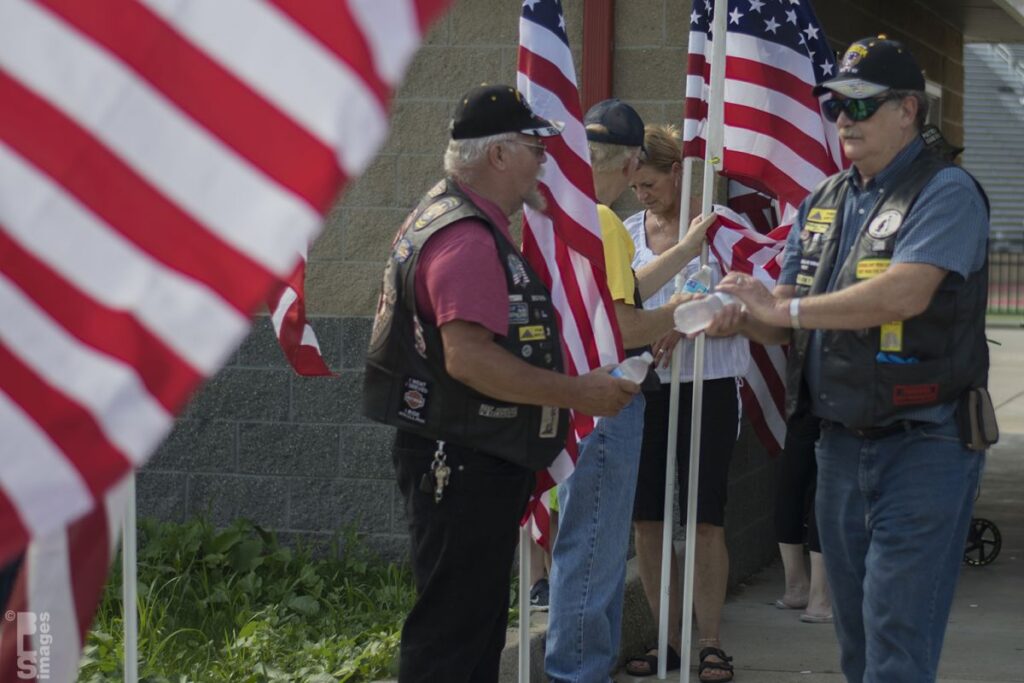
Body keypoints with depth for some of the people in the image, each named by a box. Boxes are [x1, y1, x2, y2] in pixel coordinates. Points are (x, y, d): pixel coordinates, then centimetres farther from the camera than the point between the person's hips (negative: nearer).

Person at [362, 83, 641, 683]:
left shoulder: (467, 223, 17)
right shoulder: (467, 239, -19)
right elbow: (468, 357, -29)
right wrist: (578, 394, -22)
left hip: (477, 459, 11)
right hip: (464, 463, -11)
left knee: (480, 621, 18)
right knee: (450, 632, -6)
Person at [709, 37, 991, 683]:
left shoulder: (945, 192, -10)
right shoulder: (824, 202, 13)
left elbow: (905, 293, -25)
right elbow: (787, 318, 14)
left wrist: (782, 309, -21)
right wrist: (739, 316, -9)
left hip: (921, 444, -7)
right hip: (841, 442, 8)